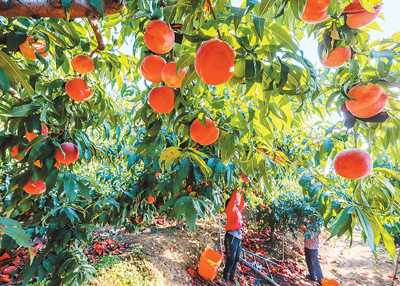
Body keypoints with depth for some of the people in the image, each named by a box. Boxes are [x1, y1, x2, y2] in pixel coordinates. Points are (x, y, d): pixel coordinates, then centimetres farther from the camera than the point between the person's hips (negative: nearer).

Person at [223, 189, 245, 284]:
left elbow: (242, 204, 28)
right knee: (231, 259, -2)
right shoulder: (230, 209, -4)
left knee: (236, 259, 13)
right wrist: (236, 190, -9)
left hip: (238, 236, 7)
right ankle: (226, 275, 20)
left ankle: (231, 277, 27)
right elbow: (233, 199, -14)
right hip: (231, 236, -7)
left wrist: (243, 193, 21)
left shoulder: (237, 209, 17)